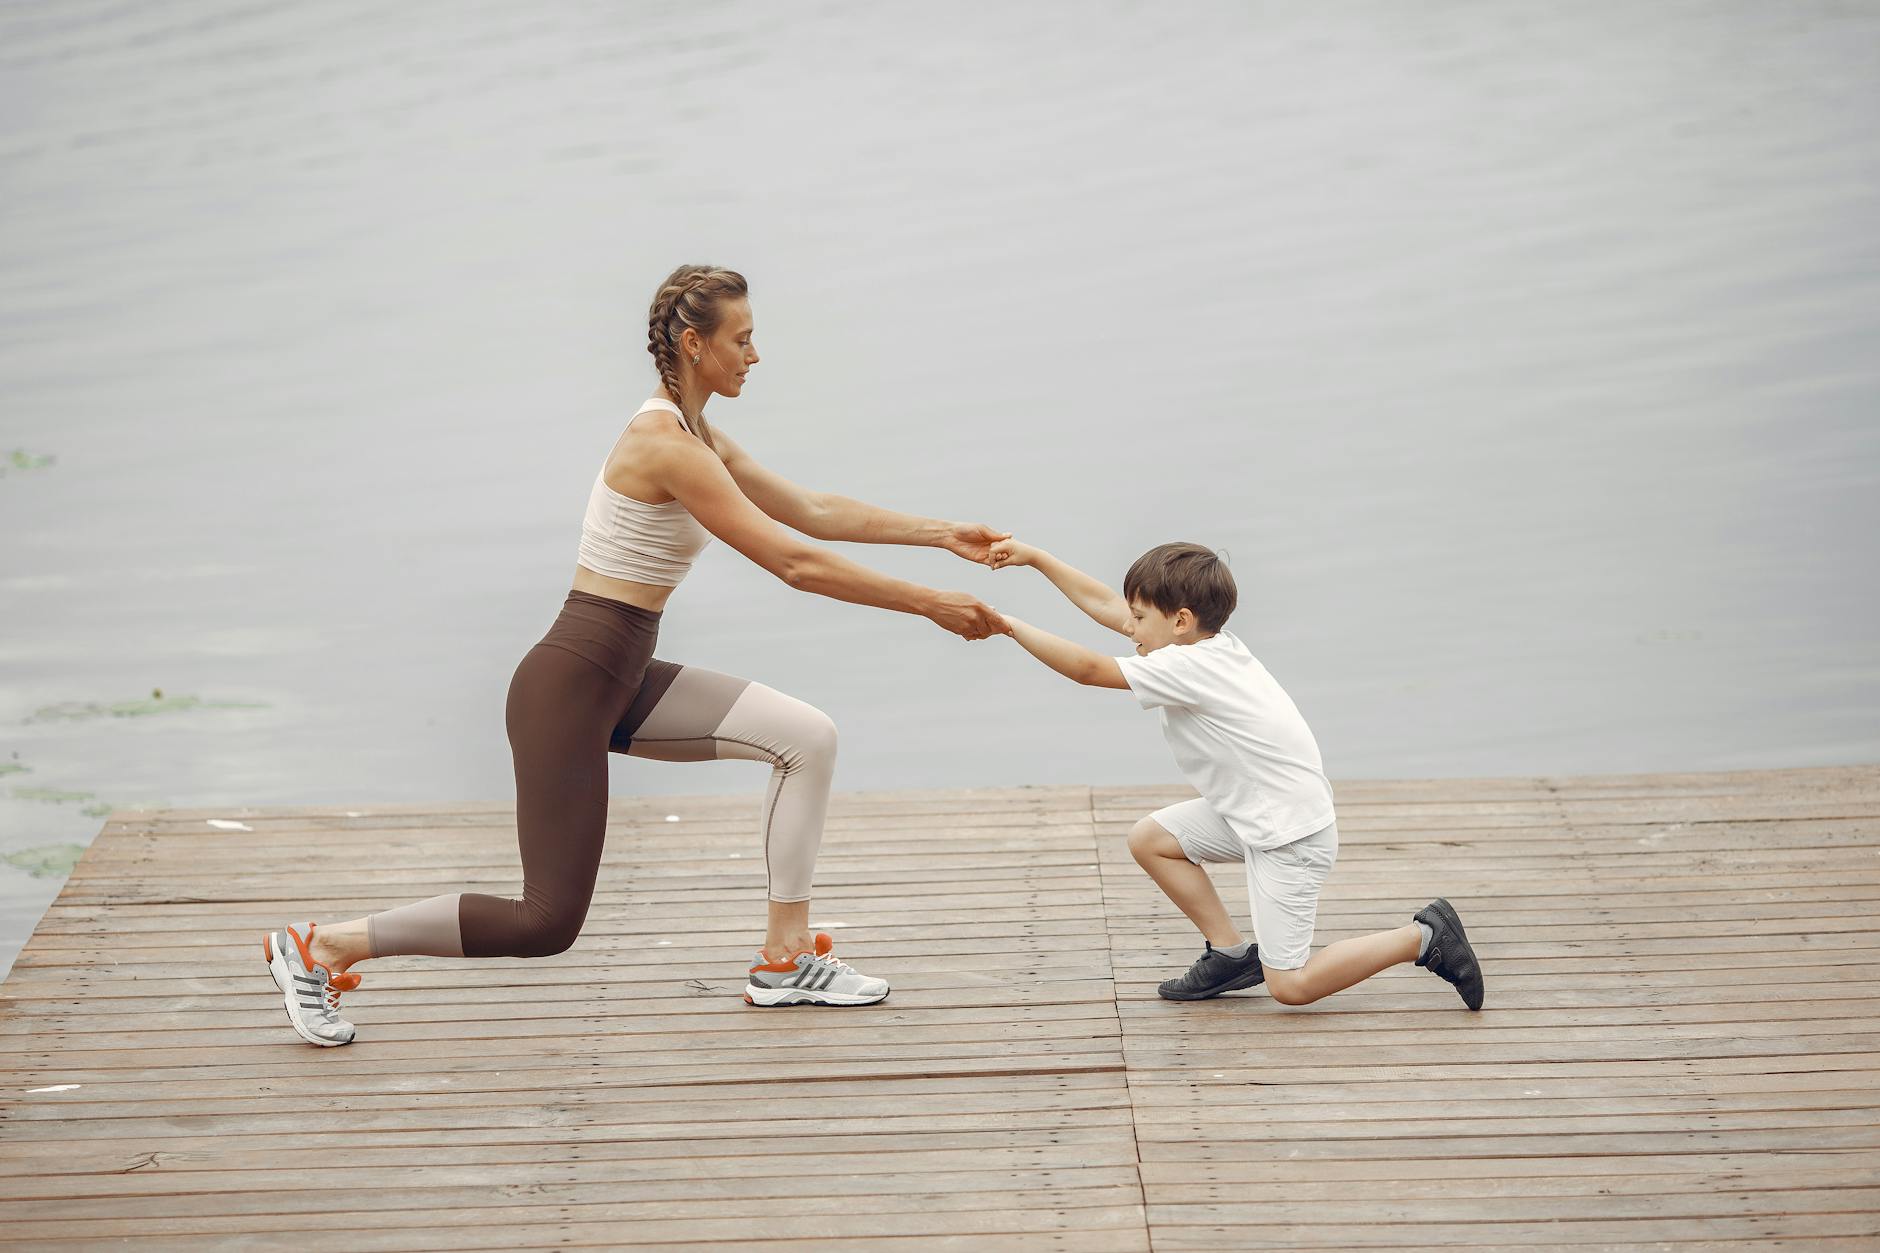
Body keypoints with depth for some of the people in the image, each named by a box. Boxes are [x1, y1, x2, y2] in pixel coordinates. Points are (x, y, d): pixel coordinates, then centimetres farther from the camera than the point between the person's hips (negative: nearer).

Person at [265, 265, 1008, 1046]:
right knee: (548, 921, -4)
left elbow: (816, 511, 17)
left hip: (624, 679, 10)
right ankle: (322, 947, 9)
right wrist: (930, 605, -17)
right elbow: (793, 563, -22)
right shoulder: (665, 445, -20)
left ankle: (786, 959, 10)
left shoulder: (698, 438, 10)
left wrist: (945, 534, 14)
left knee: (807, 737, 1)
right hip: (571, 685, -10)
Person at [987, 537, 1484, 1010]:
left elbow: (1087, 669, -23)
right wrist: (1035, 558, 7)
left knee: (1290, 986, -6)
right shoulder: (1205, 641, 1)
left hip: (1292, 835, -9)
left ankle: (1425, 936, 4)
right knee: (1149, 839, 8)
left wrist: (1008, 624, -16)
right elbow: (1106, 606, 8)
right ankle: (1231, 953, 15)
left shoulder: (1188, 667, -24)